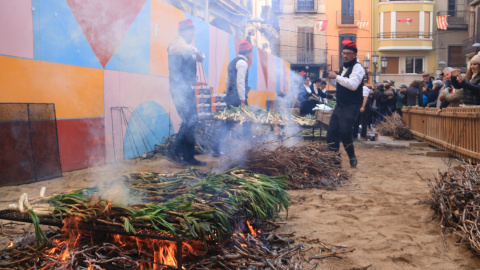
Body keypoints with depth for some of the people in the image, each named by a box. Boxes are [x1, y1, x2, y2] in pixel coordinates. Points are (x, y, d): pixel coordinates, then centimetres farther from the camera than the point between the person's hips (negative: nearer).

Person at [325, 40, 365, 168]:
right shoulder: (345, 68, 17)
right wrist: (331, 78, 10)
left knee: (344, 132, -14)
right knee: (331, 131, 2)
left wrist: (337, 77, -21)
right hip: (340, 105, 8)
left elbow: (353, 85, -24)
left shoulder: (357, 67, -9)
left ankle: (352, 157, 9)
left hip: (351, 106, -8)